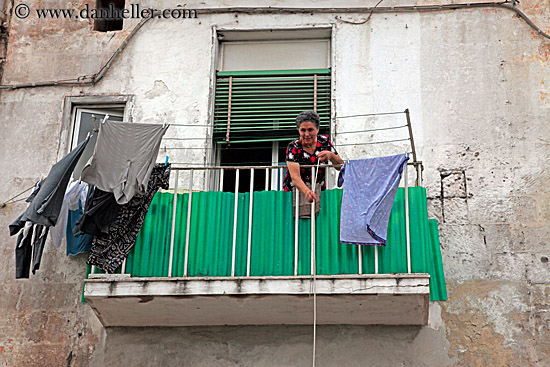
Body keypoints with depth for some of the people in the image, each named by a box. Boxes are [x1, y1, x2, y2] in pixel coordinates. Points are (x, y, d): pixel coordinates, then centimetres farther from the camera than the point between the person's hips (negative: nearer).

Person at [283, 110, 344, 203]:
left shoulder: (324, 142, -1)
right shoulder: (293, 147, -11)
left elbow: (341, 167, 0)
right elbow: (295, 177, -24)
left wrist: (331, 156, -21)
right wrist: (307, 192, -43)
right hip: (295, 191, -2)